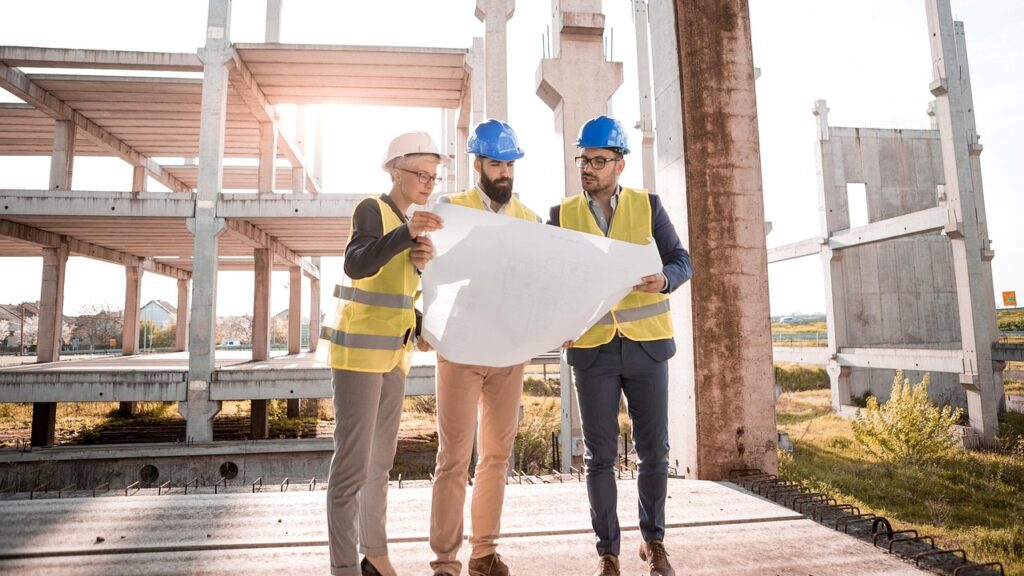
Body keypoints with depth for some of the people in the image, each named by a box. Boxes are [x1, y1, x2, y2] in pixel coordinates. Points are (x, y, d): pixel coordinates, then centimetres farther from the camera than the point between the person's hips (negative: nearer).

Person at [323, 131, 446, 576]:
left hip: (394, 354, 8)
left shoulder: (407, 222, 16)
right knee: (353, 463, -8)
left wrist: (420, 263, -9)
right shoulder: (371, 210, -8)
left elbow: (407, 292, 12)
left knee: (381, 459, 12)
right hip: (359, 350, -8)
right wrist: (407, 233, -38)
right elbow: (356, 265, -26)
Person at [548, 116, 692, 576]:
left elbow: (682, 262, -1)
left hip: (646, 343, 0)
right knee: (600, 455, 4)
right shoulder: (563, 215, 4)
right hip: (592, 348, 0)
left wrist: (663, 280, -23)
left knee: (654, 450, 7)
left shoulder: (648, 205, 3)